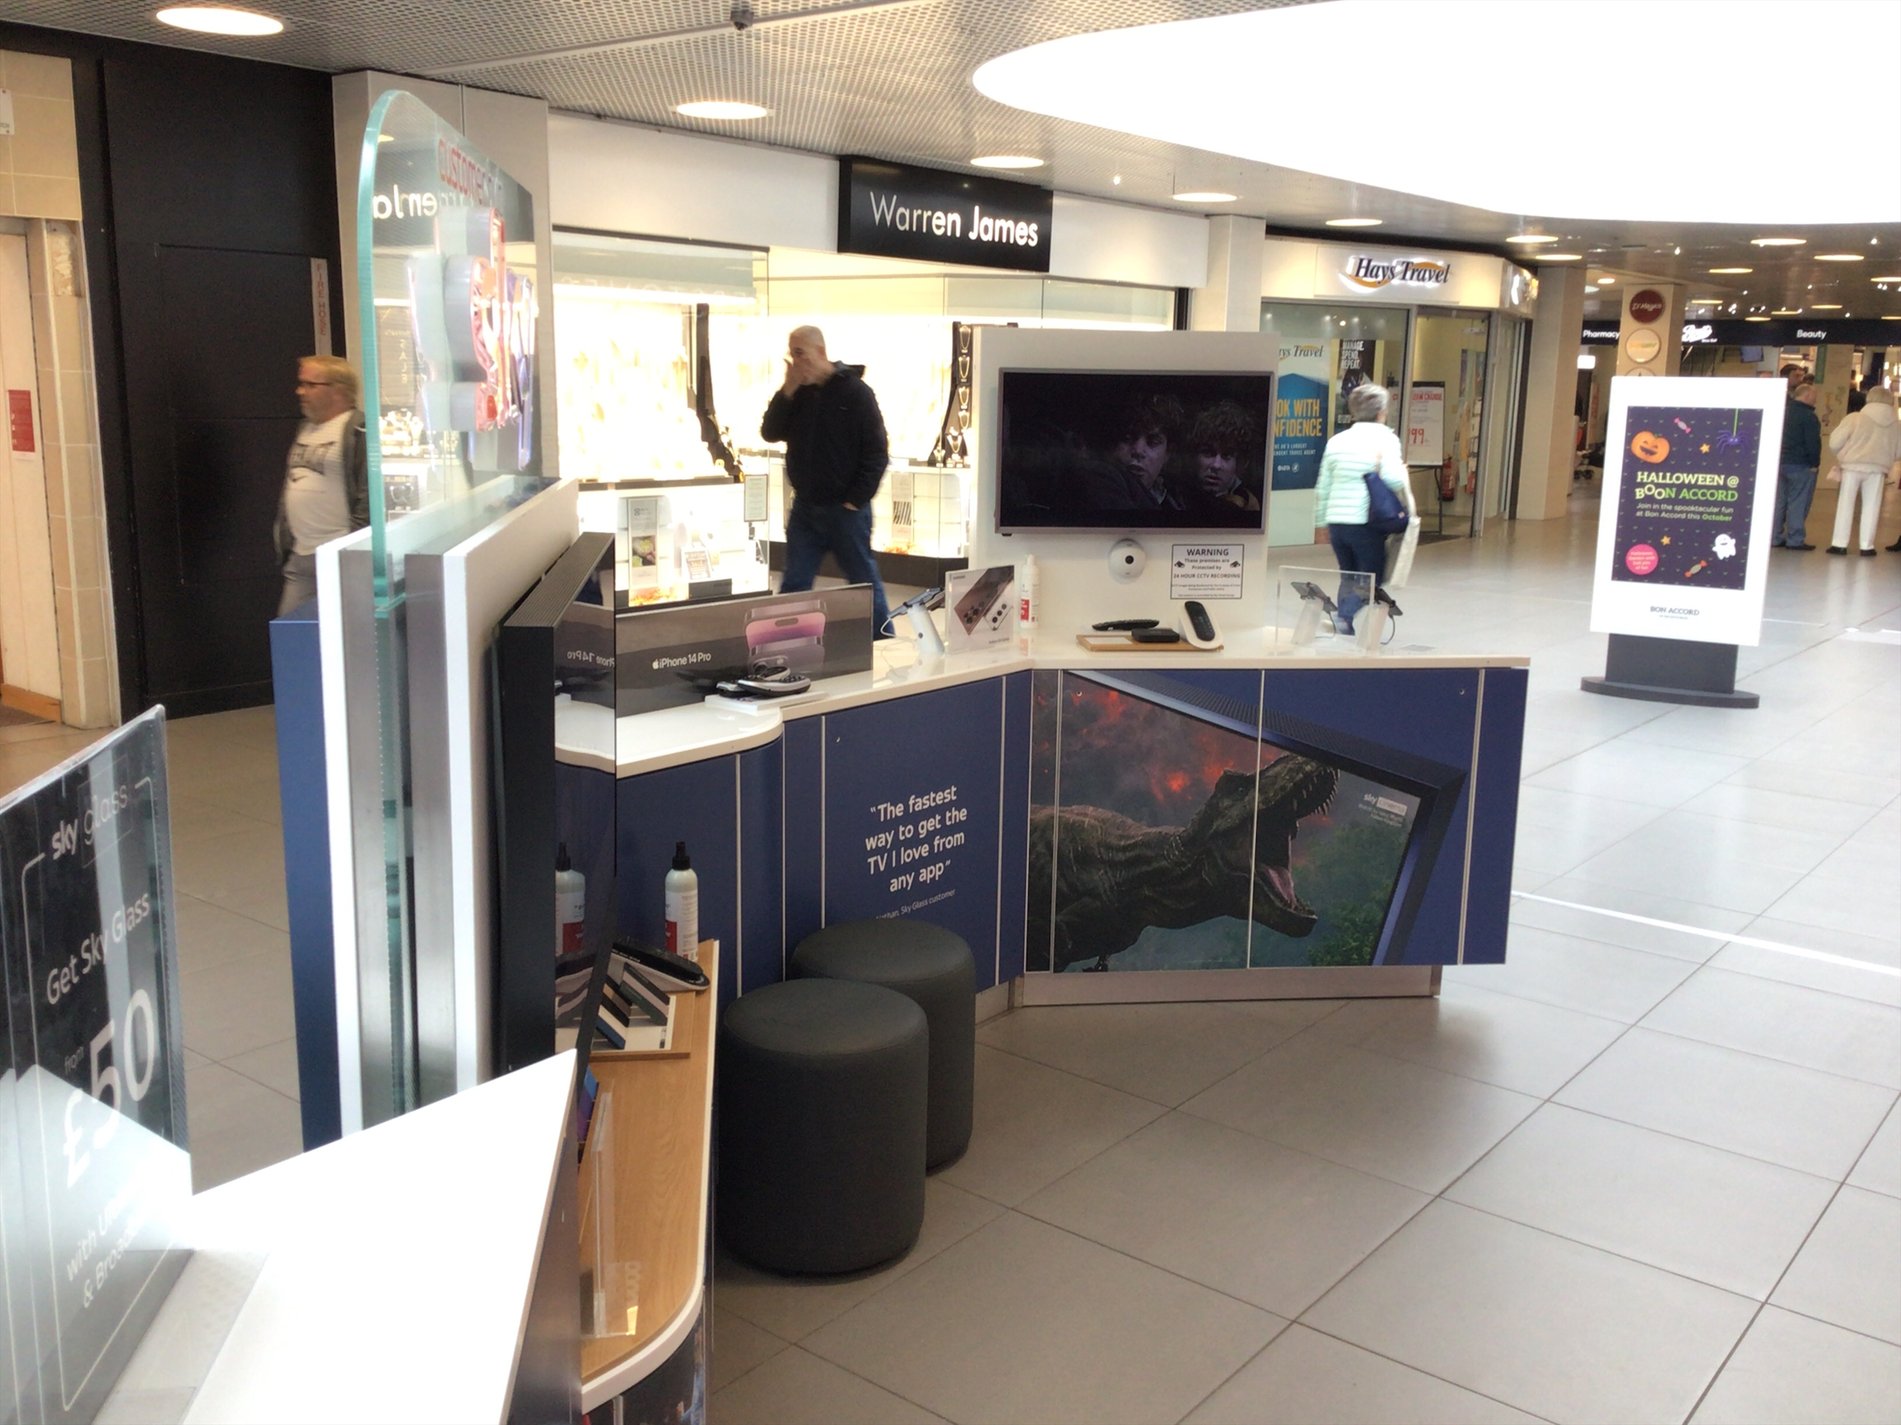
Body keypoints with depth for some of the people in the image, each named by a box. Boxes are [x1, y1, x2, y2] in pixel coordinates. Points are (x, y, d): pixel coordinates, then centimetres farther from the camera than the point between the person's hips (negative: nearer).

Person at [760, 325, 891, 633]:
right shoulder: (796, 393, 7)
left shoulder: (854, 391, -8)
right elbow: (770, 432, -1)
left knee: (865, 581, 6)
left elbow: (876, 452, -10)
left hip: (845, 509, -5)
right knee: (793, 585, 6)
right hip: (804, 507, 5)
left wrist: (857, 499, -14)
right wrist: (788, 390, -11)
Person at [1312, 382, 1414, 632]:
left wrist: (1322, 522, 21)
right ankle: (1348, 617, -16)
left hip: (1336, 522, 5)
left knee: (1349, 577, 19)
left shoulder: (1336, 441, 11)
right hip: (1366, 523, -5)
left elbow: (1322, 488, 13)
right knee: (1372, 579, 5)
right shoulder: (1385, 438, -5)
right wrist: (1409, 504, -3)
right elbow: (1393, 478, -20)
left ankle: (1345, 615, 9)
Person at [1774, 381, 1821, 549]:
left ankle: (1775, 537, 10)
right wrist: (1814, 462, -7)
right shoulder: (1808, 416, -13)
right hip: (1800, 465, -8)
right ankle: (1795, 540, -5)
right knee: (1797, 503, -5)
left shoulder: (1785, 411, 12)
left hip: (1780, 462, 8)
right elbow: (1813, 443, -17)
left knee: (1779, 501, 9)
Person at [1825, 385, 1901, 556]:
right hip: (1877, 469, 2)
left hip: (1853, 466, -2)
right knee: (1871, 507, 8)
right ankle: (1867, 546, 8)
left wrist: (1840, 456, 11)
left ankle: (1839, 544, 4)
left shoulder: (1855, 418, -5)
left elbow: (1835, 442, -7)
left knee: (1846, 504, 6)